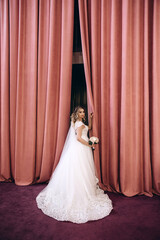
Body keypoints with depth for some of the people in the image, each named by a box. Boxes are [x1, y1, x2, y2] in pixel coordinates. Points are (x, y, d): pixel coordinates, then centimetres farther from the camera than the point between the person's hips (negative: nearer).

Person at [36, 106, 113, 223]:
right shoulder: (80, 124, -14)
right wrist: (89, 144, -14)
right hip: (81, 149, -10)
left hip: (77, 149, 10)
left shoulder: (79, 123, 15)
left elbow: (89, 128, 29)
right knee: (81, 171, -3)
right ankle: (83, 195, 6)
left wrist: (90, 118, 20)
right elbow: (79, 138, -23)